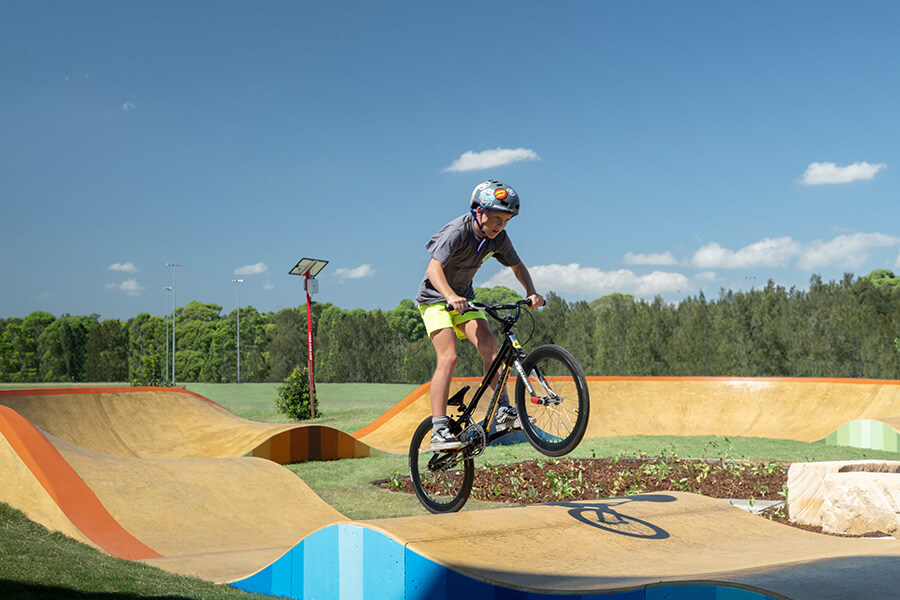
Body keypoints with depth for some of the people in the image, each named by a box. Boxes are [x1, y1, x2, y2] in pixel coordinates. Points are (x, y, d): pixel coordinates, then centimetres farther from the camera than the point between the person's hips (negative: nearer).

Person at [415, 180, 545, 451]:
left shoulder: (498, 238, -7)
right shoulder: (457, 231, -25)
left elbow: (518, 266, 7)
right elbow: (434, 269, -36)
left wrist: (531, 292, -13)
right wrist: (450, 296, -54)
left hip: (464, 299, 6)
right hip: (436, 298, -6)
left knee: (488, 344, -17)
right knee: (448, 357, -20)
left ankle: (503, 412, -11)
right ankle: (438, 431, -22)